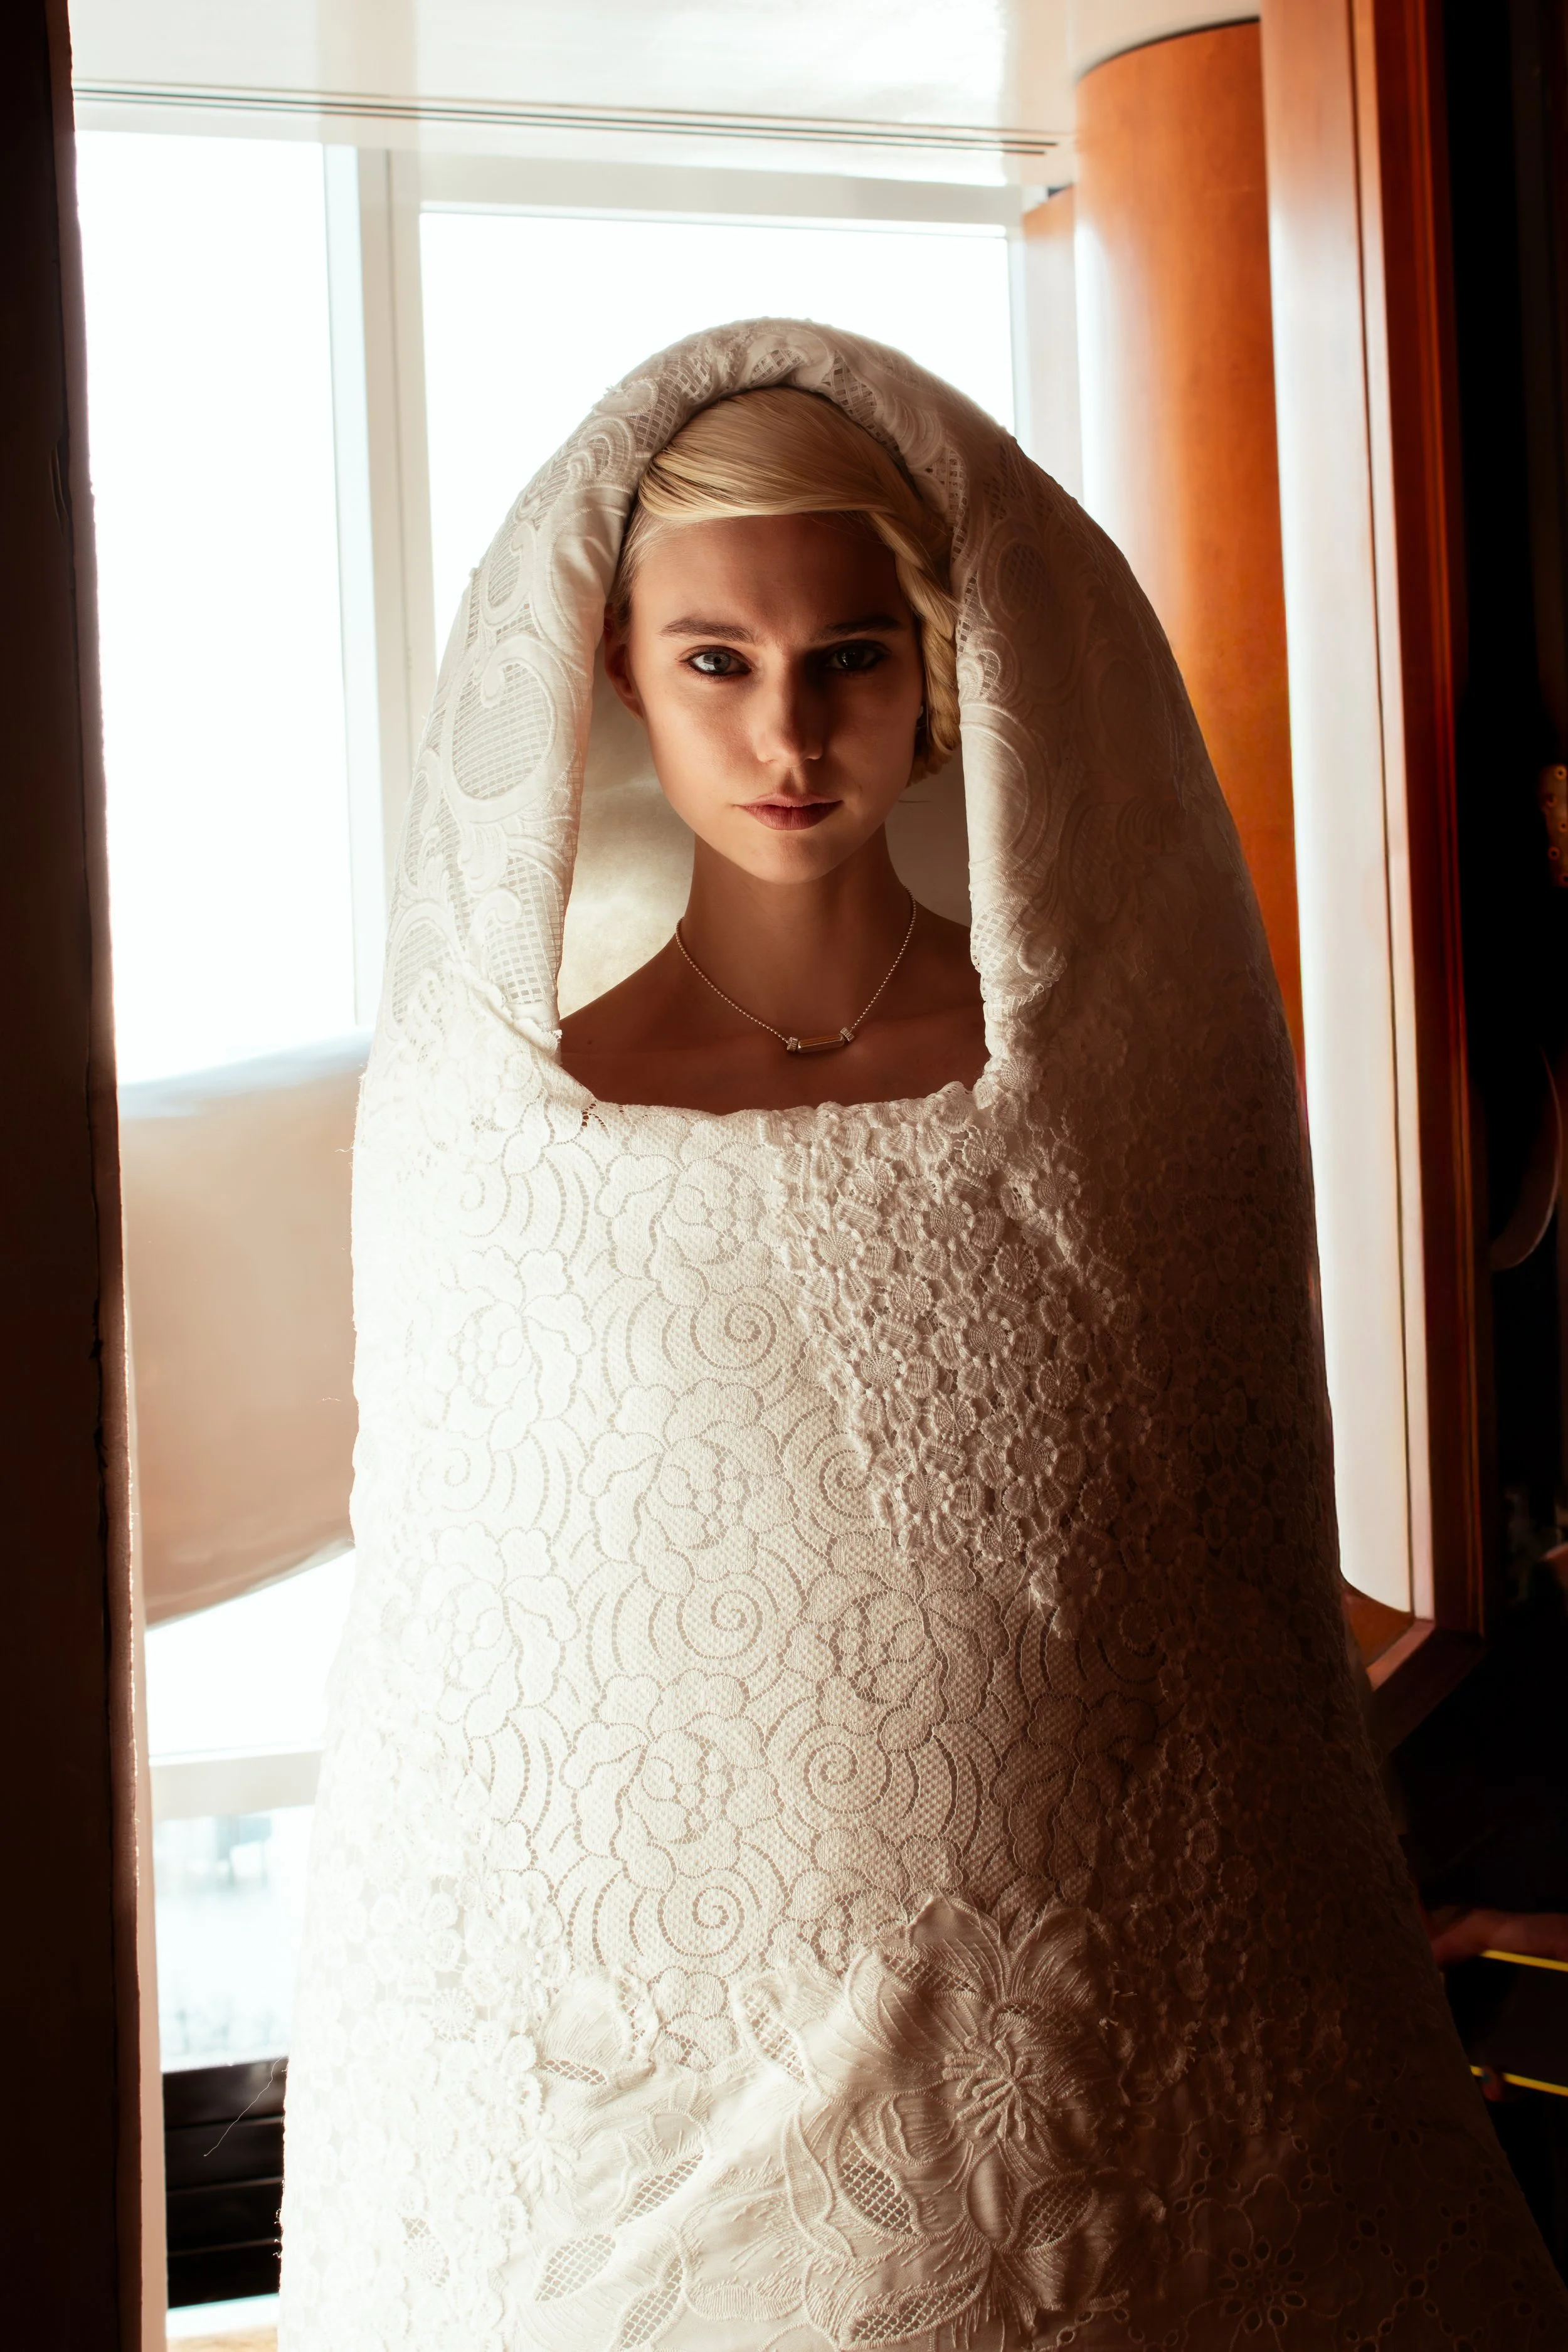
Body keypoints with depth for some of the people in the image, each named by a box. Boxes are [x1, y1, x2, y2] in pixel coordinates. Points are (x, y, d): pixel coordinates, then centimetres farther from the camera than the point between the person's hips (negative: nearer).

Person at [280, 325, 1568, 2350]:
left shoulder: (1121, 1072, -4)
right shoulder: (494, 1126, -5)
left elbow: (1253, 1587, 4)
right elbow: (440, 1688, 2)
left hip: (1106, 2067, 1)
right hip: (648, 2090, 0)